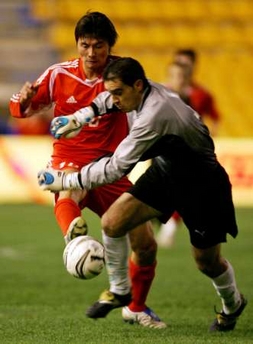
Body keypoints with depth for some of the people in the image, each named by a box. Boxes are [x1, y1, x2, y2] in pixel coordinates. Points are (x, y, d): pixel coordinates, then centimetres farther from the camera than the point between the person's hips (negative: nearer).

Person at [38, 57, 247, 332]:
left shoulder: (154, 115, -36)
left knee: (206, 260, 5)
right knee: (112, 223, -11)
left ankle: (232, 304, 37)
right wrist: (80, 116, 3)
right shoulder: (140, 90, -10)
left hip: (201, 183, -8)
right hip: (166, 170, 8)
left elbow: (117, 167, -32)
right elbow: (110, 98, 18)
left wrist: (65, 180, -24)